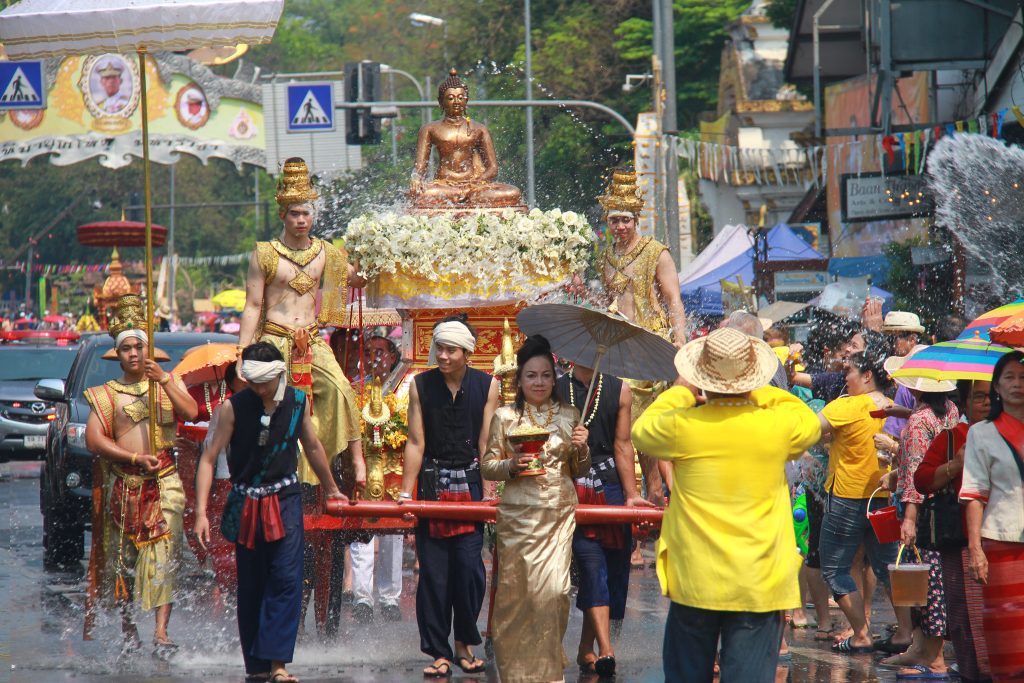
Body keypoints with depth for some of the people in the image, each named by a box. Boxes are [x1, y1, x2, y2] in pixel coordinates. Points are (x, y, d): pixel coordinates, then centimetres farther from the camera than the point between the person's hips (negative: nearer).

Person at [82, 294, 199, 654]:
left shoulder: (169, 382, 14)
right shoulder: (106, 393, 9)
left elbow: (191, 412, -3)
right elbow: (93, 439, -2)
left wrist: (164, 381, -15)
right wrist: (136, 458, -12)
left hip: (164, 480, 0)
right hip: (122, 484, 1)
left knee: (164, 553, -14)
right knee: (121, 556, 2)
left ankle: (161, 631, -20)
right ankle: (127, 627, 17)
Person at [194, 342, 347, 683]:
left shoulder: (297, 401, -1)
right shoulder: (233, 408, -10)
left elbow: (313, 447, 16)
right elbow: (208, 459, -9)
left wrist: (330, 489, 29)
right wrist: (201, 512, -17)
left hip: (285, 501, 1)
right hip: (247, 505, -1)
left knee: (286, 579, -14)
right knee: (250, 587, 6)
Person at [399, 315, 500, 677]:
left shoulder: (487, 386, -1)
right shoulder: (421, 385, 0)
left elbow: (486, 444, -1)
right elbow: (416, 443, 0)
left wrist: (489, 493, -6)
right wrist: (405, 493, -4)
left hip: (470, 484, 0)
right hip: (431, 483, 1)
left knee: (469, 565, -7)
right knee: (433, 570, -2)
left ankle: (464, 644, 10)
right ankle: (439, 653, 4)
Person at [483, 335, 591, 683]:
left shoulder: (569, 415, 7)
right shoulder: (505, 417, 2)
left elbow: (579, 471, 14)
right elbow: (487, 466, 6)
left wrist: (582, 448, -6)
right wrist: (511, 465, -13)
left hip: (559, 514, 1)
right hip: (518, 514, -1)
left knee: (553, 589, -8)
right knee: (515, 590, 0)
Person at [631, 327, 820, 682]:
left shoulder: (683, 426, -10)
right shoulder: (778, 424, -8)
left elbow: (641, 430, 12)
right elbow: (811, 424, 17)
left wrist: (681, 391, 24)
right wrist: (758, 391, 21)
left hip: (694, 583, 0)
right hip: (760, 586, 0)